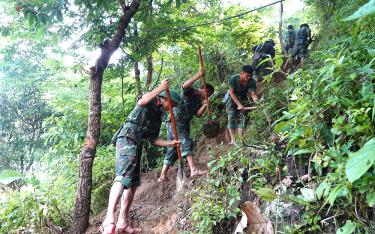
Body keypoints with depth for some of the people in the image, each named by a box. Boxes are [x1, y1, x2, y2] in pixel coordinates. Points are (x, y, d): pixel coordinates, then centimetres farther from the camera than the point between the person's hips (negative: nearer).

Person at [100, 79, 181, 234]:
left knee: (133, 183, 7)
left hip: (136, 145, 10)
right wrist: (161, 88, -14)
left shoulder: (158, 117, 26)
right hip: (127, 138, -10)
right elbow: (141, 102, -21)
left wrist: (170, 143, 12)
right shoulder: (150, 101, 5)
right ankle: (109, 219, -38)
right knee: (124, 176, -27)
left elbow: (153, 139, 23)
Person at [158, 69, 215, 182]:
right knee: (186, 143, -21)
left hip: (184, 125, 9)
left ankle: (163, 176, 8)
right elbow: (185, 86, -25)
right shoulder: (190, 92, -2)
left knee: (173, 149, 6)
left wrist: (204, 106, -10)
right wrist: (198, 76, -28)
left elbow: (198, 114, 5)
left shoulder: (199, 101, 18)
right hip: (174, 122, -9)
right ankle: (194, 170, -31)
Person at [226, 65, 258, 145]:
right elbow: (231, 93, -26)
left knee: (241, 118, -4)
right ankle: (232, 140, -10)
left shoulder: (252, 82, -25)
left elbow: (253, 94, -23)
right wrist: (239, 104, -34)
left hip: (243, 99, 2)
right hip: (232, 99, -2)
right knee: (232, 118, -11)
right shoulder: (234, 79, -30)